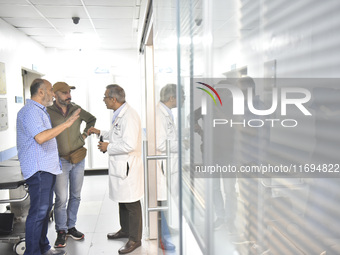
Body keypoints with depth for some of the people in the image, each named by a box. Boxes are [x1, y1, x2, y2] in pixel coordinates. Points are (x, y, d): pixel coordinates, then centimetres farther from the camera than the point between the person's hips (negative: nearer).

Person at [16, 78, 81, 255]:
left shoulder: (39, 111, 20)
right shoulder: (31, 111, -14)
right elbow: (40, 137, -28)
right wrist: (65, 124, -25)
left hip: (46, 168, 11)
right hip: (38, 169, -11)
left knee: (45, 209, 15)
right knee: (38, 211, -6)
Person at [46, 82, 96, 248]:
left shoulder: (76, 110, 2)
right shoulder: (48, 112, -9)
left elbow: (91, 119, 21)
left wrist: (85, 135, 9)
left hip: (78, 159, 4)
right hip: (60, 161, -4)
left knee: (75, 196, 12)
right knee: (61, 198, -6)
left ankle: (71, 227, 27)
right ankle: (61, 232, 13)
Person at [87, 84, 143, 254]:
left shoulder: (129, 116, -22)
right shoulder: (119, 114, 12)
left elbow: (129, 145, -29)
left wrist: (108, 147, -17)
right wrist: (100, 133, 20)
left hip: (128, 167, -10)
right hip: (119, 165, 10)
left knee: (131, 204, 2)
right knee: (122, 200, 22)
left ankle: (135, 239, 16)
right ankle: (125, 230, 39)